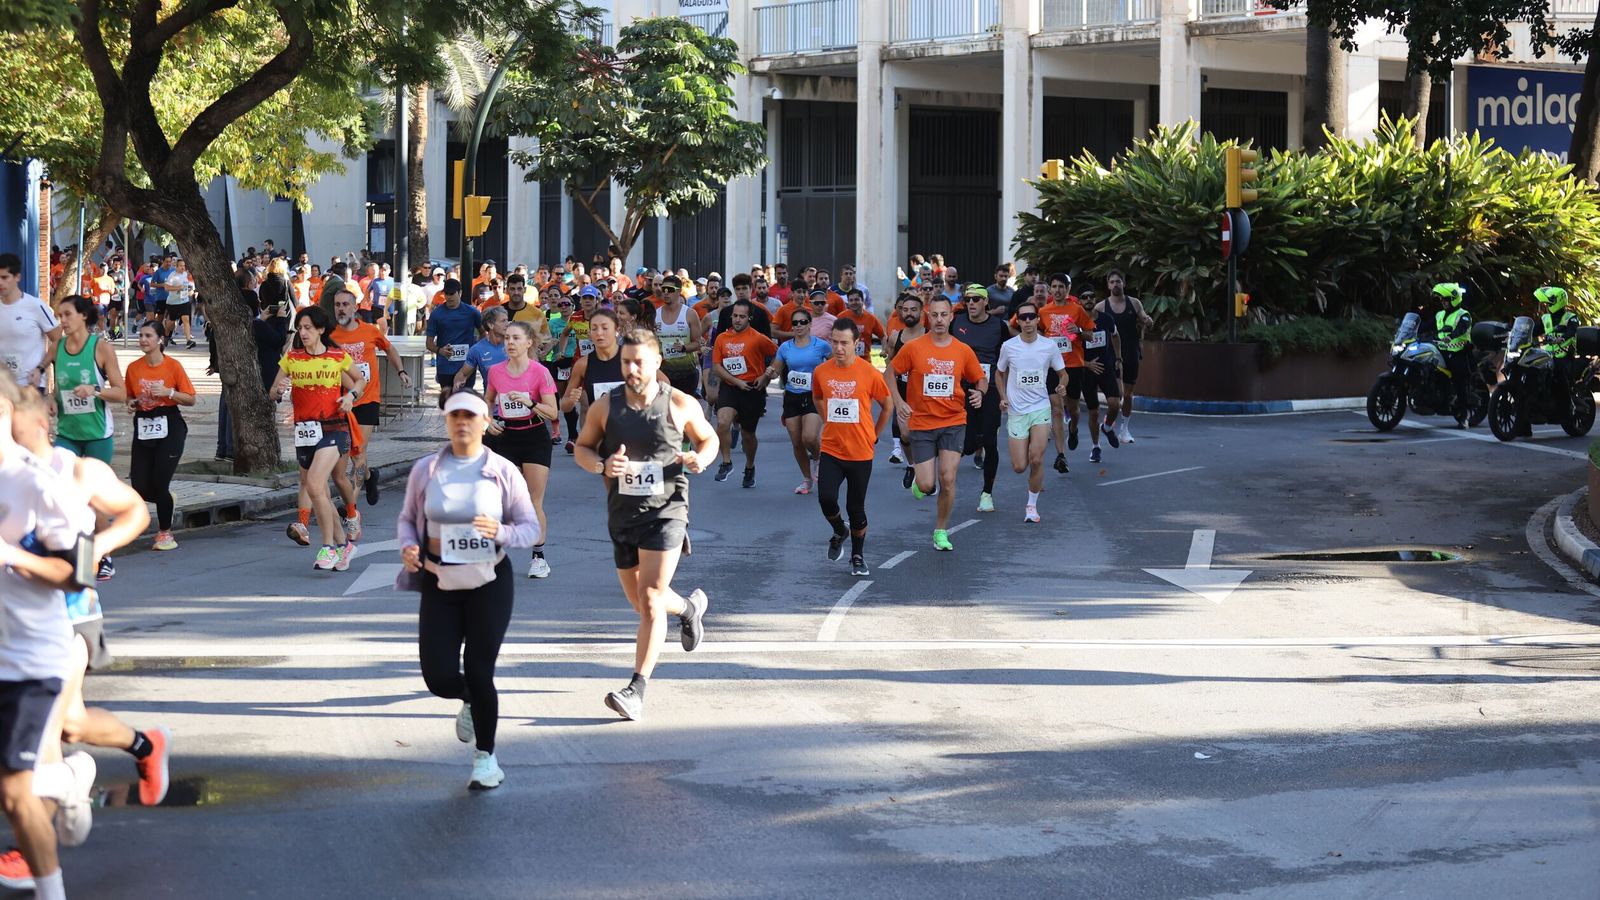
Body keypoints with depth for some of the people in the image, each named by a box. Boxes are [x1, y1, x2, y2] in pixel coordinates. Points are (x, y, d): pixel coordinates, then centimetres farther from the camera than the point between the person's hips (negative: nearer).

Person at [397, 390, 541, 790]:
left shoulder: (503, 472, -5)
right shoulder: (425, 470, 0)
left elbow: (532, 528, -2)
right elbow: (408, 518, 11)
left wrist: (501, 532, -23)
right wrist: (408, 546, -10)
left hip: (490, 583, -2)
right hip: (439, 585, 2)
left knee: (479, 673, -4)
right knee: (439, 677, -5)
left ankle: (485, 757, 16)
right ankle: (470, 702, 33)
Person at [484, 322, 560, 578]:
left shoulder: (540, 372, -10)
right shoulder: (495, 371, 1)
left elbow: (552, 413, -10)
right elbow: (488, 401, 19)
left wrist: (529, 402, -24)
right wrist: (489, 420, 1)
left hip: (534, 439, -3)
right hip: (505, 438, 3)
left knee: (534, 504, -1)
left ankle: (538, 557, 10)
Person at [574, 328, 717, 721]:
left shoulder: (681, 405, -3)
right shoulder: (605, 406, 1)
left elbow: (709, 439, 12)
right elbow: (582, 448, 10)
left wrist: (701, 459, -11)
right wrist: (602, 465, -13)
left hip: (666, 511, -4)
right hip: (622, 512, 4)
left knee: (650, 599, -15)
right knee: (638, 600, 15)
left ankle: (637, 690, -14)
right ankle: (690, 607, 49)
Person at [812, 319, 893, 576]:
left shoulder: (869, 373, -10)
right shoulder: (821, 372, -1)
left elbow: (887, 406, 4)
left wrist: (873, 436, 8)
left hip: (860, 453, -2)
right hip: (831, 450, 2)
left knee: (856, 507, 5)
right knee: (826, 497, -15)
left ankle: (858, 556, 24)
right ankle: (840, 533, 17)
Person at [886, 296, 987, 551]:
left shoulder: (963, 351, 1)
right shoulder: (912, 348, -5)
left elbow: (980, 379, 13)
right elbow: (889, 374, 5)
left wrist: (980, 392, -9)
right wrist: (898, 402, -8)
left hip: (953, 422, 1)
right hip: (921, 424, -1)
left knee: (947, 479, -9)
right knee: (927, 486, -6)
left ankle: (941, 531, 9)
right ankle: (919, 478, 33)